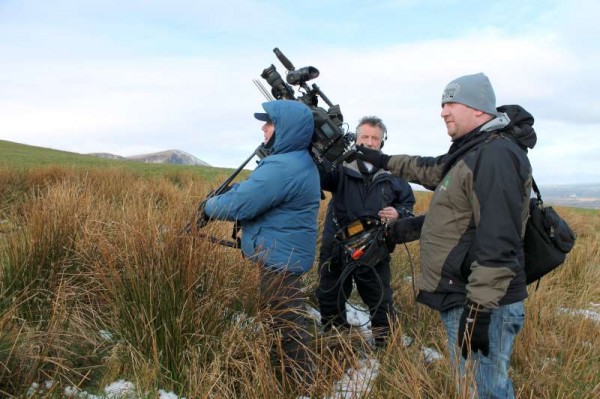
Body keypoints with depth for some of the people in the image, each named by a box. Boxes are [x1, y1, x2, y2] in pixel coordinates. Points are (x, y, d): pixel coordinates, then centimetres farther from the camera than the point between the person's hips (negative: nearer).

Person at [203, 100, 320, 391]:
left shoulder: (283, 167, -26)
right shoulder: (299, 162, 10)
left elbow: (239, 204, -24)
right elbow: (254, 191, 18)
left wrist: (206, 207, -7)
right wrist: (237, 189, 5)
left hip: (280, 258, -11)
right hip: (284, 253, 11)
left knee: (285, 323, 3)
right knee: (283, 318, 22)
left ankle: (299, 382, 17)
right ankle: (294, 372, 38)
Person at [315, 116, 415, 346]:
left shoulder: (392, 172, 2)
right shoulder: (342, 166, -6)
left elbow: (408, 202, 14)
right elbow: (320, 177, -27)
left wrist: (398, 213, -9)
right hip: (337, 249, 0)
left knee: (380, 301, 12)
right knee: (330, 298, 14)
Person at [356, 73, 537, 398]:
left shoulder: (496, 155, -18)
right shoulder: (473, 152, 16)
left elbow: (498, 243, -25)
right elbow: (430, 170, 35)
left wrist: (479, 310, -27)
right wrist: (385, 161, 38)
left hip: (480, 302, -10)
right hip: (463, 295, 10)